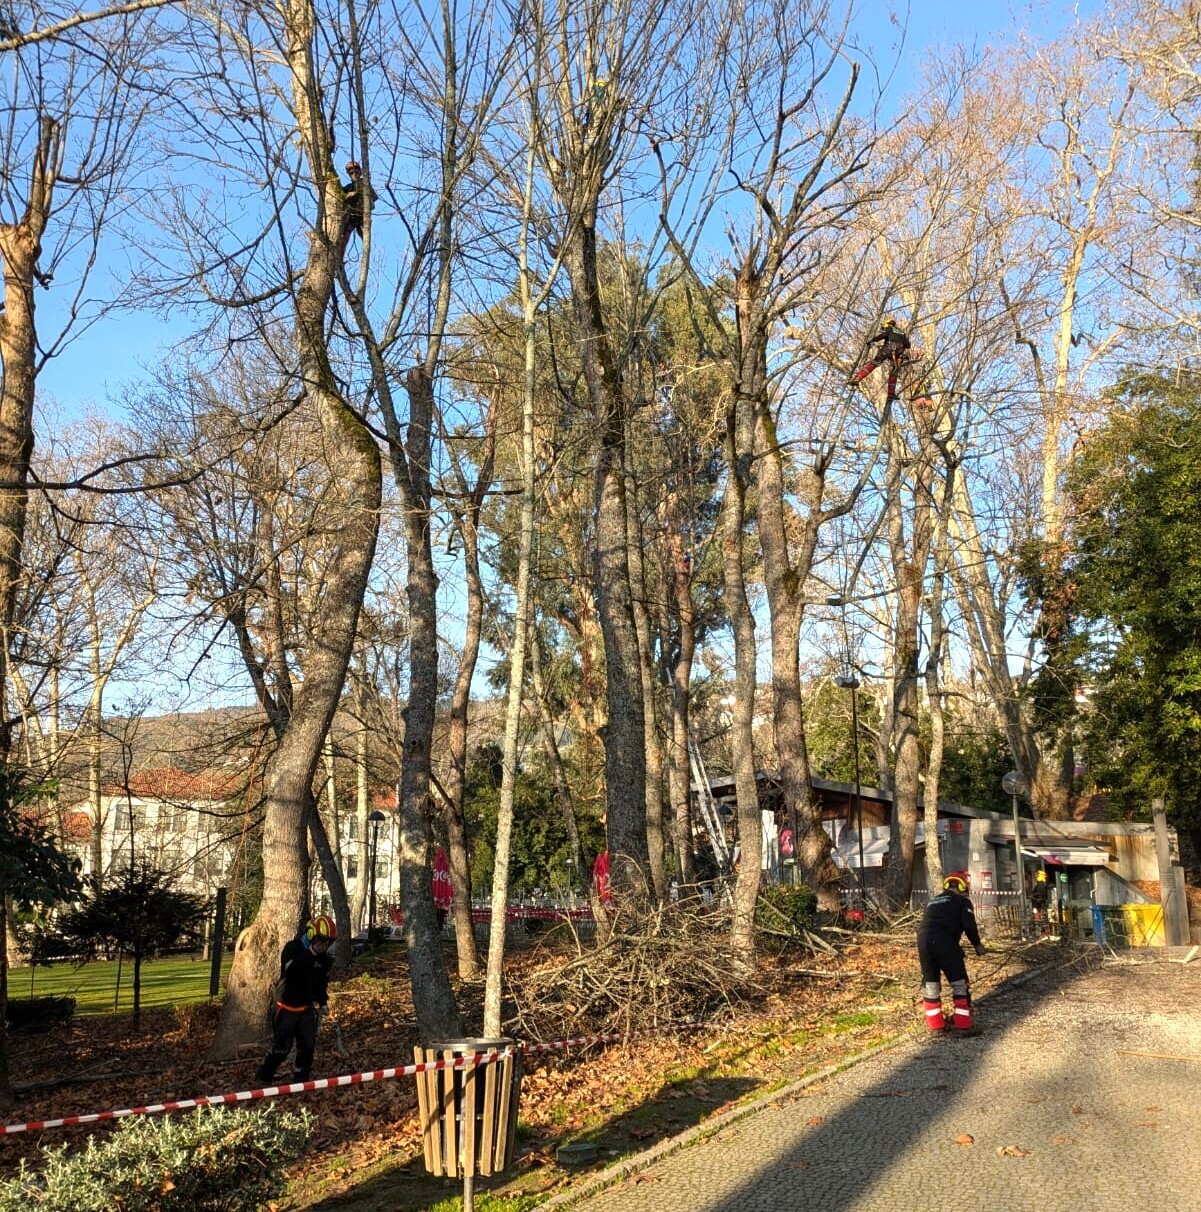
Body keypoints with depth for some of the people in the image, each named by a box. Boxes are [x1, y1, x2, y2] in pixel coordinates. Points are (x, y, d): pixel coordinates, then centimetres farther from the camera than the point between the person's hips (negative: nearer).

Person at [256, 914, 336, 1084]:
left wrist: (322, 1002, 10)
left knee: (308, 1046, 3)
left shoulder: (323, 957, 3)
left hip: (307, 1007, 5)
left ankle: (300, 1079, 19)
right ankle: (263, 1078, 19)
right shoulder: (292, 948, -16)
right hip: (286, 1007, -5)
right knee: (281, 1049, -1)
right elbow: (289, 969, -35)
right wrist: (310, 954, -40)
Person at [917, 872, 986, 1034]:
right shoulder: (962, 901, 12)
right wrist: (977, 944, 12)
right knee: (959, 983, 5)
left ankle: (935, 1024, 22)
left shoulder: (934, 901, 30)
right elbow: (969, 925, -1)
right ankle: (963, 1025, 5)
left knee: (930, 982, 16)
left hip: (923, 940, 6)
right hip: (944, 942, -6)